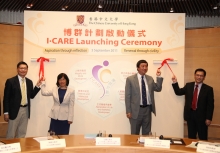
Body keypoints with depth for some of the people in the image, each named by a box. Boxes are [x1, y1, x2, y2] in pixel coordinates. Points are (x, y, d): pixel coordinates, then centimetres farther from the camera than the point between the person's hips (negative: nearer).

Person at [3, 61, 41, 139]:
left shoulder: (29, 82, 8)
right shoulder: (10, 81, -8)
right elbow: (6, 98, -8)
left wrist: (37, 86, -2)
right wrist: (6, 112, -11)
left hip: (26, 110, 5)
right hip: (15, 110, -5)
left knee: (22, 133, 15)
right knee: (11, 134, 5)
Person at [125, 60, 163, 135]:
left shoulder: (150, 78, 9)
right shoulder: (130, 79, -4)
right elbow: (127, 96, -5)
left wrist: (159, 77, 0)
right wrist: (128, 111, -9)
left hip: (147, 109, 4)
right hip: (136, 110, -4)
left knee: (146, 133, 15)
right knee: (134, 134, 8)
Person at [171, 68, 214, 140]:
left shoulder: (208, 89, -3)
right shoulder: (188, 86, 6)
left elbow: (210, 105, -5)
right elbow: (178, 92, 4)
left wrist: (208, 118, -10)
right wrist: (175, 83, -10)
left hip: (201, 116, -3)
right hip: (190, 114, 3)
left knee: (203, 138, 5)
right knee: (191, 137, 12)